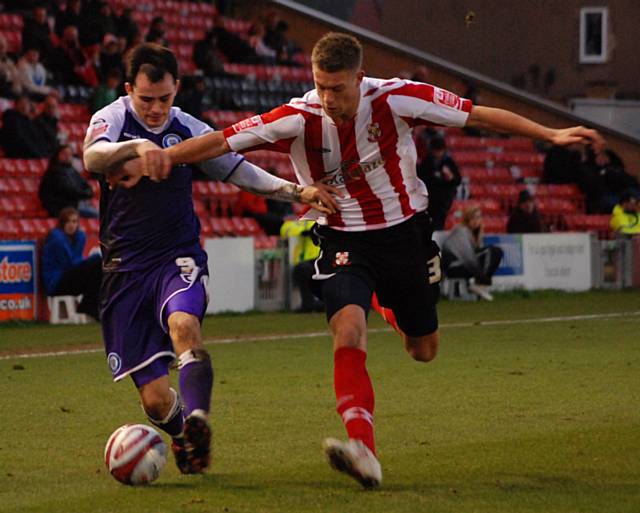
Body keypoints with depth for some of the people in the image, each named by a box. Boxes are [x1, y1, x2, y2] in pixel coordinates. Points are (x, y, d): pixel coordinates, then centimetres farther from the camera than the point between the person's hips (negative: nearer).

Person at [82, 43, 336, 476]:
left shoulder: (188, 129, 7)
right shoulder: (113, 119, -3)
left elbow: (239, 171, 16)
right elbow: (92, 156, -26)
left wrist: (296, 192, 1)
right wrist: (137, 147, -47)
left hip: (178, 258, 1)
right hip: (125, 268, -1)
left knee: (183, 323, -36)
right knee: (156, 400, -4)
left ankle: (197, 421, -54)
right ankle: (182, 439, 29)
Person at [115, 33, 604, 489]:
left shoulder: (396, 99, -20)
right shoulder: (299, 119, -20)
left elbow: (479, 115, -14)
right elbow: (223, 140, -23)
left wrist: (550, 134, -16)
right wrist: (163, 157, -36)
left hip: (404, 231, 1)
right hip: (343, 240, -1)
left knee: (424, 350, 14)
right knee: (348, 331, -28)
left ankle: (392, 308, 51)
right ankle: (363, 449, -34)